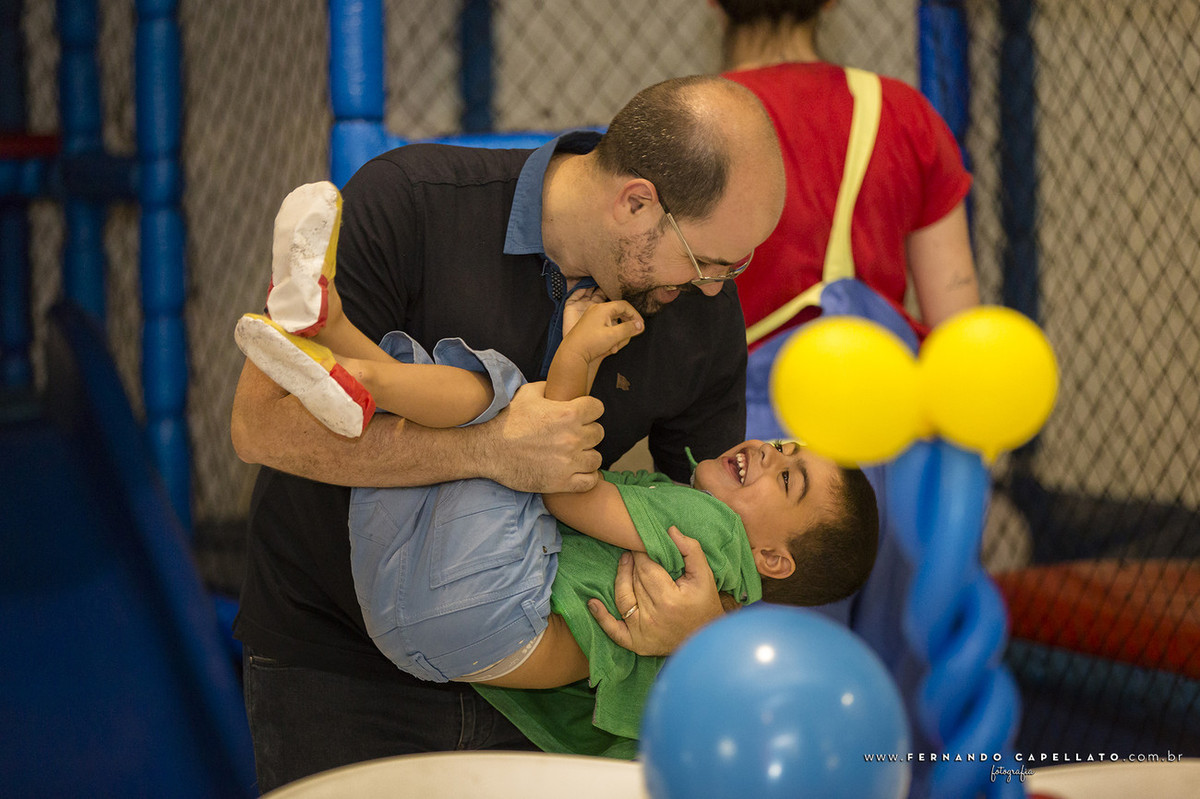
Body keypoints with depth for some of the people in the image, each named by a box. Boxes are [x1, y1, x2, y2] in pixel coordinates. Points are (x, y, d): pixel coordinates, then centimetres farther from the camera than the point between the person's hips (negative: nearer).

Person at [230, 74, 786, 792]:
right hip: (337, 650, -3)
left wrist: (702, 623, -26)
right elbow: (262, 423, -25)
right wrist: (488, 448, -36)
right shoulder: (408, 205, -22)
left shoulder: (705, 312, -9)